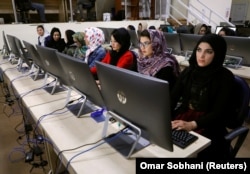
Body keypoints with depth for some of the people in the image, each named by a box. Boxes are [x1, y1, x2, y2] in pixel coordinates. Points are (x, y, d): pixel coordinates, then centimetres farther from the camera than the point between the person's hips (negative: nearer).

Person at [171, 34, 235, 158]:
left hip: (209, 123, -3)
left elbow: (218, 112, -14)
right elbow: (173, 97, -1)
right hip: (184, 114, 4)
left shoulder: (225, 77, -9)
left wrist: (192, 124, -28)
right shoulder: (189, 71, 4)